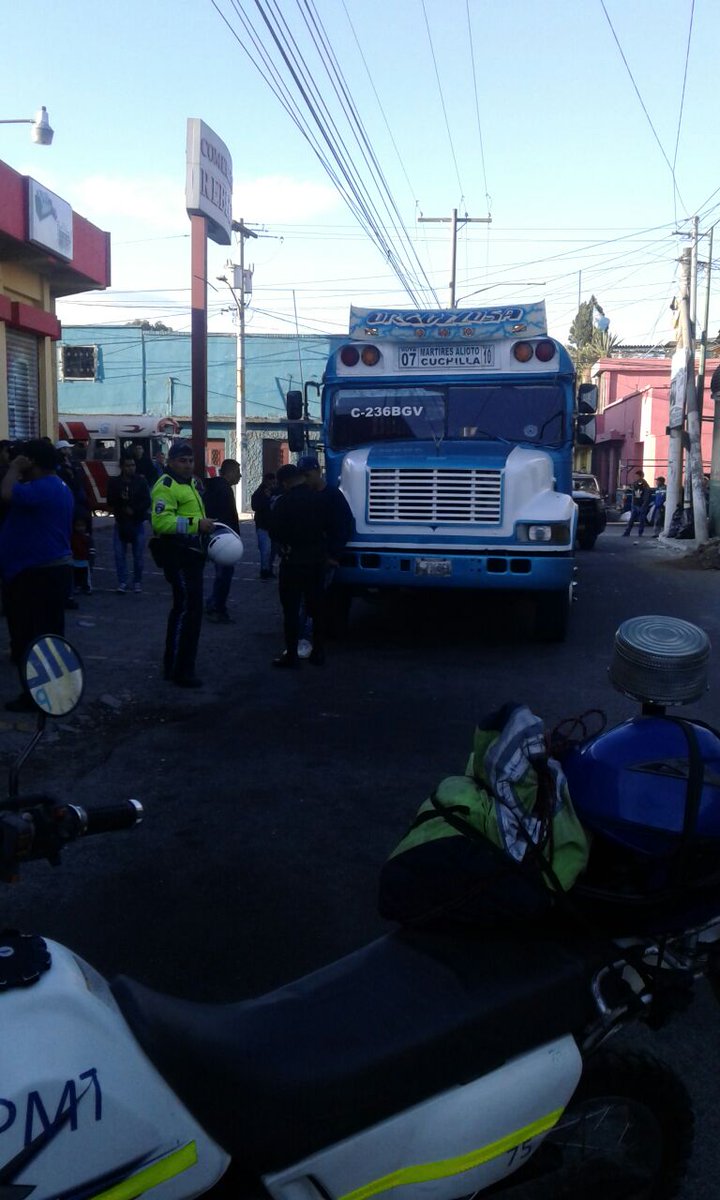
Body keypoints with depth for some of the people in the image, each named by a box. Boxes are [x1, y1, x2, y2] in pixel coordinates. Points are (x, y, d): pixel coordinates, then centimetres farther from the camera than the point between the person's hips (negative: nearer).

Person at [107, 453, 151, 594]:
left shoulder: (141, 481, -1)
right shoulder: (114, 482, 1)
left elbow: (147, 502, -3)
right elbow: (111, 503, 1)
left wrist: (133, 510, -12)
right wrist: (124, 510, -13)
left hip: (138, 523, -1)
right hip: (120, 523, 1)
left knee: (138, 555, 0)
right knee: (119, 553, -3)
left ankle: (137, 582, 13)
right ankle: (122, 582, 5)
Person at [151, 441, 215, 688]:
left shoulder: (191, 483, 18)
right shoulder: (166, 486, -15)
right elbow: (161, 521, -28)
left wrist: (207, 525, 18)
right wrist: (195, 524, -30)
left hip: (192, 553, 11)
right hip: (178, 554, -11)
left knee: (184, 608, 17)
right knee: (188, 609, -9)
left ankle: (173, 664, 30)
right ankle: (181, 670, -1)